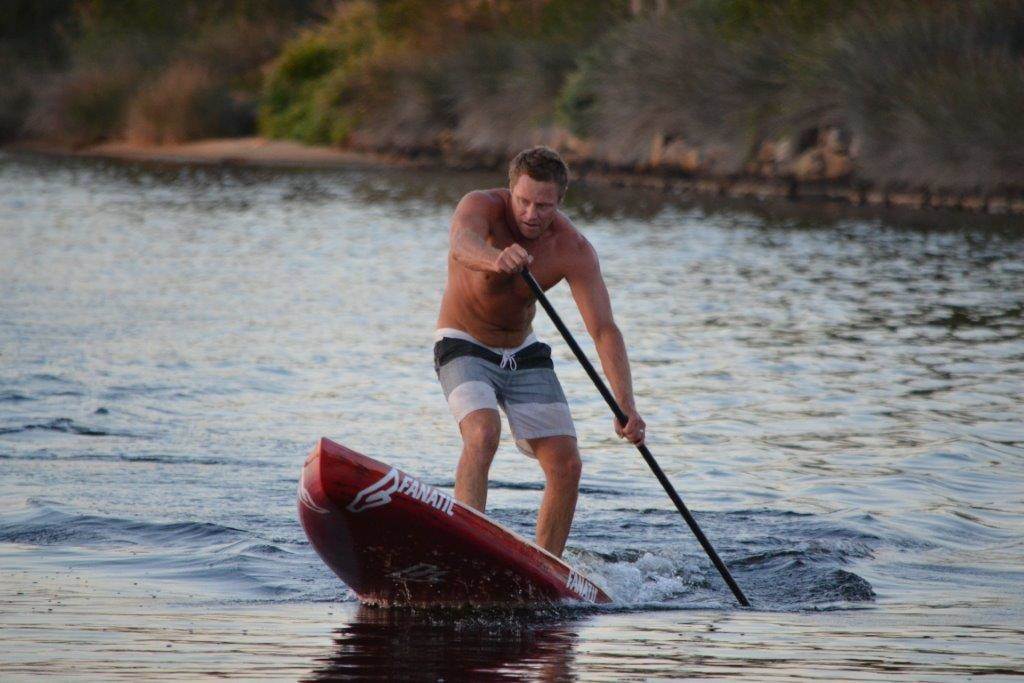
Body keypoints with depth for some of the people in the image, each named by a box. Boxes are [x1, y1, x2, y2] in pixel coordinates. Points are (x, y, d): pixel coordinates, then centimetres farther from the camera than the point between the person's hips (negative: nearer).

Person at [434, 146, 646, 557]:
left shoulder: (573, 250, -17)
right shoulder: (481, 207, -23)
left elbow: (604, 330, -23)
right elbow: (462, 245, -48)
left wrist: (626, 407, -36)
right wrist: (496, 260, -72)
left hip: (524, 354, 4)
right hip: (464, 348, -4)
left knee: (566, 466, -4)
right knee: (483, 434, -30)